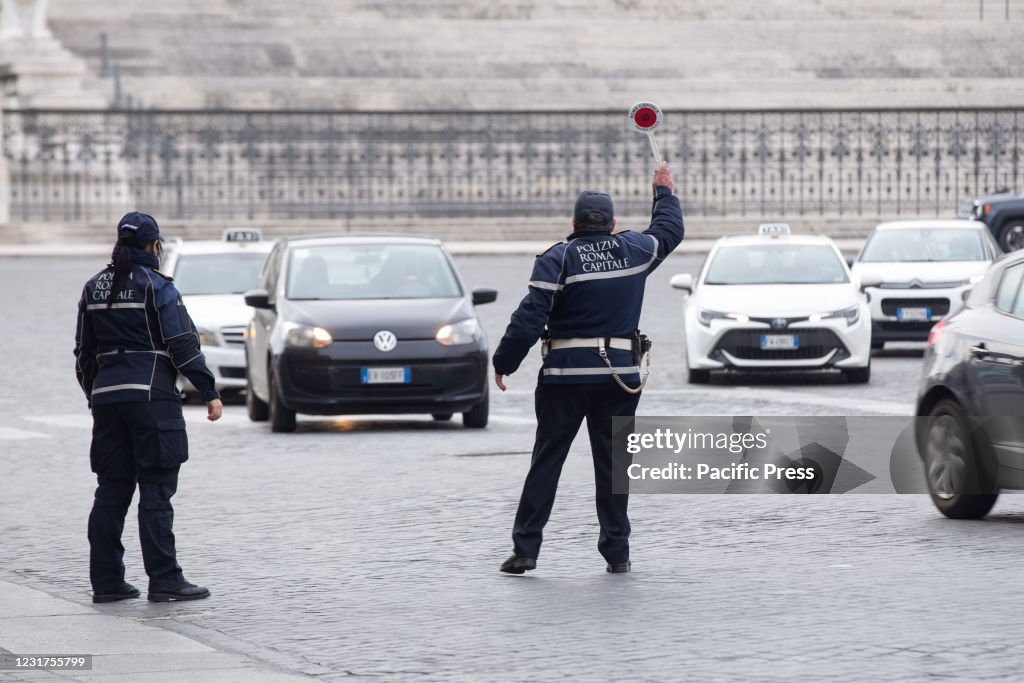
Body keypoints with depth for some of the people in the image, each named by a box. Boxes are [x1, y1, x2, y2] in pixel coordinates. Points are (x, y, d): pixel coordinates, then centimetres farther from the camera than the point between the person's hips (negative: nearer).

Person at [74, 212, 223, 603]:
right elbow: (183, 344, -10)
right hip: (152, 395, -6)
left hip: (106, 395, 6)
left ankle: (106, 581, 9)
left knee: (111, 491, 9)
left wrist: (93, 397, 26)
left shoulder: (94, 288, 12)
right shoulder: (155, 285, -7)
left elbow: (84, 351, 17)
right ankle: (164, 581, -7)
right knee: (156, 491, -5)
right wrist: (210, 392, -6)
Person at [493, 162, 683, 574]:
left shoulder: (557, 259, -6)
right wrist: (663, 191, 44)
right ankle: (617, 551, 6)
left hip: (566, 375, -2)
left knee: (547, 460, 3)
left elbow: (529, 319, -13)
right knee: (612, 462, 7)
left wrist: (504, 363, -4)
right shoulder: (634, 251, 5)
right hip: (621, 373, 2)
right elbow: (669, 230, 27)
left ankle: (526, 548, 1)